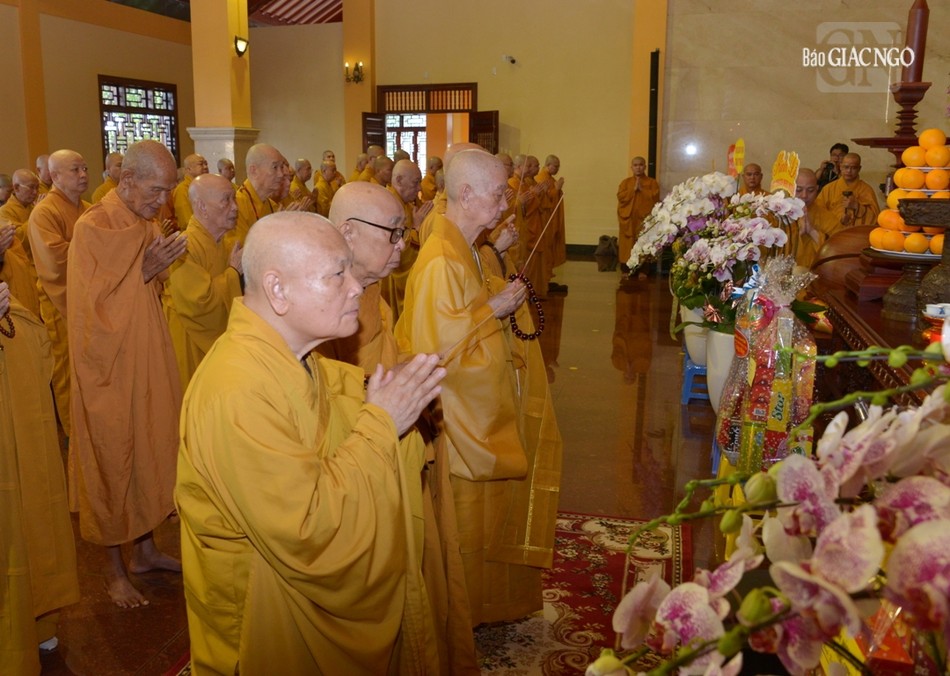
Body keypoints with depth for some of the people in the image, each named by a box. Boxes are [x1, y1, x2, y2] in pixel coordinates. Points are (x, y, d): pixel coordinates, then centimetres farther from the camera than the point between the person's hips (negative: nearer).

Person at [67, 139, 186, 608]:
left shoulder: (147, 224, 7)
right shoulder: (93, 227, -16)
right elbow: (93, 304, -18)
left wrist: (159, 270, -5)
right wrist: (142, 273, -23)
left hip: (147, 360, 7)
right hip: (109, 367, -7)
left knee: (149, 450, 15)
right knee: (113, 460, 5)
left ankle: (144, 548, 31)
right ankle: (114, 567, 21)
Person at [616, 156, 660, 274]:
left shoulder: (652, 182, 7)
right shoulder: (625, 182, 10)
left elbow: (655, 197, -8)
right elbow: (620, 197, -4)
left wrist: (642, 189, -10)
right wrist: (633, 189, -11)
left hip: (645, 219, -1)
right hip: (628, 218, 1)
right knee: (628, 244, -1)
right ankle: (626, 269, 5)